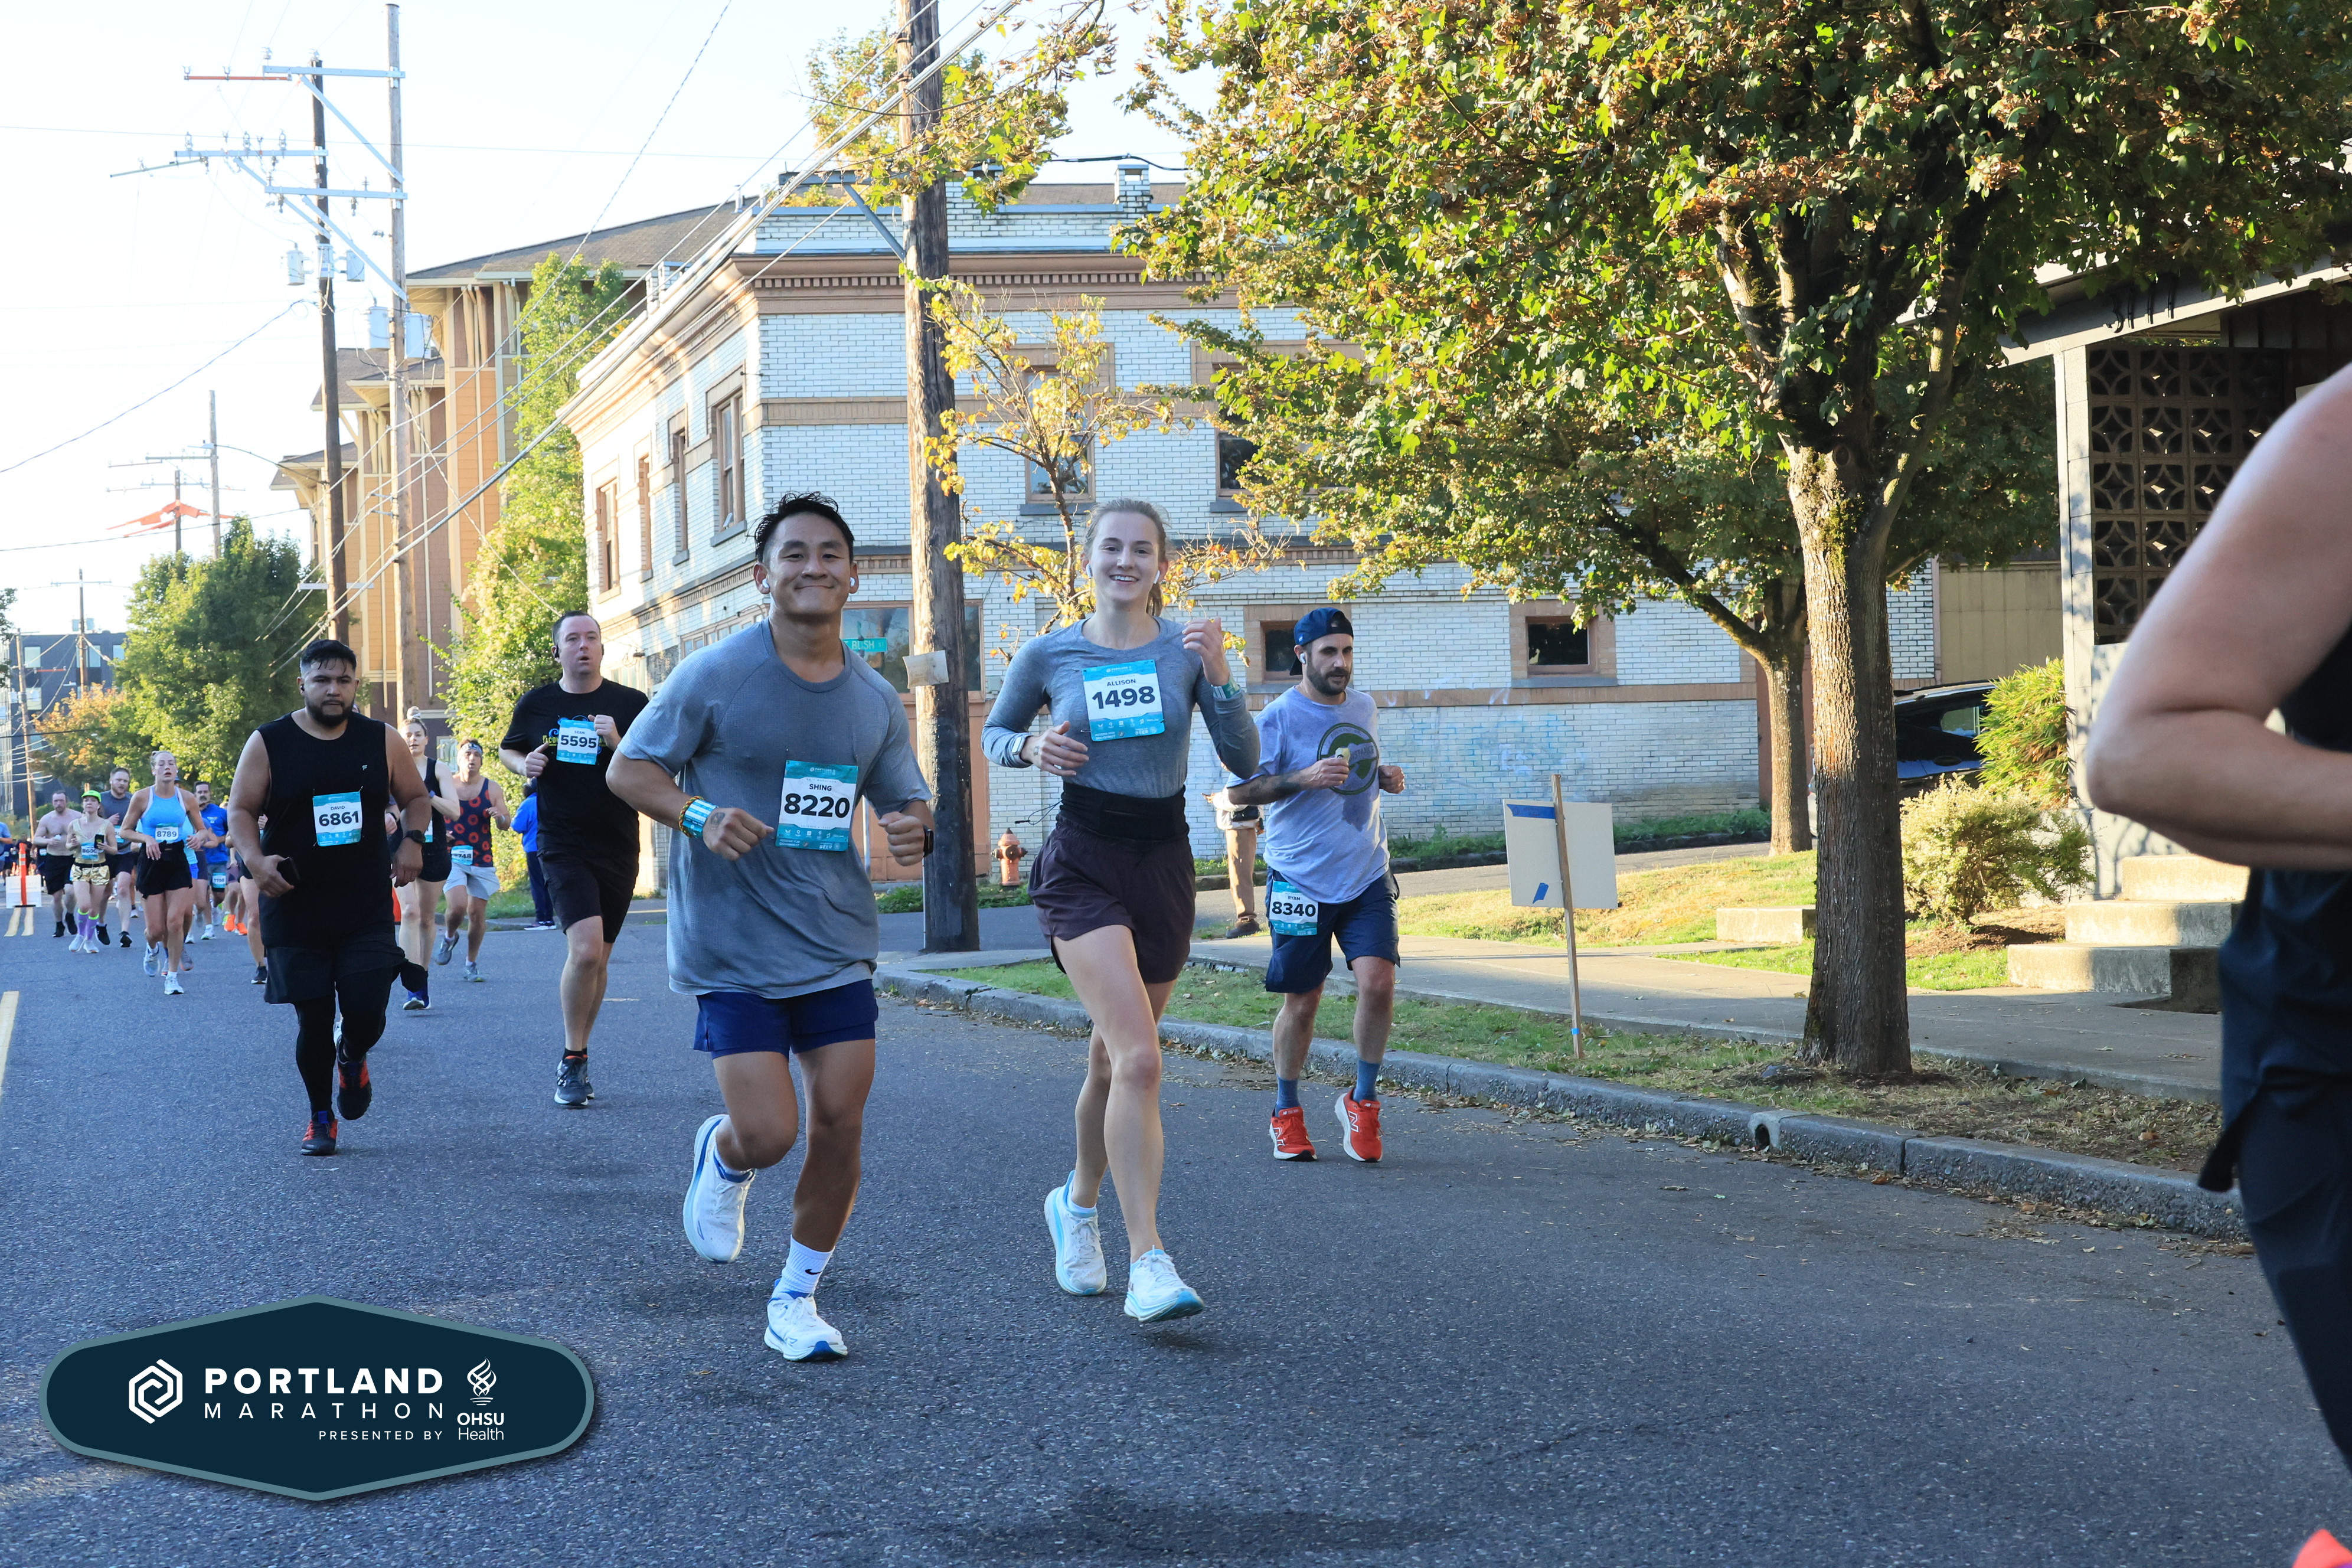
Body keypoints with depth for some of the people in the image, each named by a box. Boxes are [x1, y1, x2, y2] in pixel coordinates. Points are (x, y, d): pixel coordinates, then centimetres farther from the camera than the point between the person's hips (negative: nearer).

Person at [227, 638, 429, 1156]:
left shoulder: (382, 741, 4)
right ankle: (320, 1118, 22)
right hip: (295, 911, -1)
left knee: (366, 1013, -7)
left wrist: (412, 840, -5)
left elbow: (415, 797, 15)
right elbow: (241, 810, 2)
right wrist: (255, 860, -17)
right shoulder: (268, 744, -2)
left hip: (368, 910, 1)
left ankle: (352, 1060, 30)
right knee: (313, 1020, 1)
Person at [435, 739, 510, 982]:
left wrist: (500, 816, -15)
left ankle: (472, 962, 21)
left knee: (478, 912, 3)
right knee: (458, 905, -20)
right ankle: (449, 936, 14)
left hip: (482, 861, 2)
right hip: (452, 857, -2)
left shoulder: (492, 789, 4)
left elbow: (507, 824, 9)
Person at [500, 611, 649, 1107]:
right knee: (585, 949, -20)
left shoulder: (631, 704, 0)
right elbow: (508, 750, 21)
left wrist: (619, 746, -18)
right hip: (563, 846, -2)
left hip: (617, 847, 2)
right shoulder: (536, 704, 4)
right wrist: (525, 765, -2)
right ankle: (573, 1060, -6)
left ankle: (574, 1061, 27)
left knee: (596, 959, 11)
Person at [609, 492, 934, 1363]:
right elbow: (629, 769, -2)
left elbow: (908, 802, 15)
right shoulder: (715, 675, -8)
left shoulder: (875, 700, 6)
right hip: (733, 951, -4)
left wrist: (914, 829, -10)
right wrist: (699, 815, -21)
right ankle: (720, 1160, 29)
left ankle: (796, 1299, 20)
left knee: (840, 1122, 1)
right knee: (767, 1134, -10)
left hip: (837, 944, 4)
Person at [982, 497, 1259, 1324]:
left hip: (1164, 862, 3)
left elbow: (1245, 762, -4)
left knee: (1112, 1059, 16)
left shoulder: (1186, 648, 1)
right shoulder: (1048, 656, -1)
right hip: (1083, 862, -3)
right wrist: (1032, 749, -7)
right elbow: (993, 734, 15)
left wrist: (1218, 675, -18)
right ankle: (1149, 1263, -24)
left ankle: (1078, 1204, 43)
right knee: (1139, 1057, -21)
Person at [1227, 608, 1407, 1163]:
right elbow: (1240, 790, -11)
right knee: (1301, 1002, 4)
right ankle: (1286, 1112, 23)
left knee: (1378, 981, -13)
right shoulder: (1279, 717, -8)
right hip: (1303, 879, -4)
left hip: (1366, 874, 4)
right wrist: (1304, 777, -23)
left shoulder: (1364, 709, 10)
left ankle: (1362, 1100, 5)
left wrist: (1385, 778, 4)